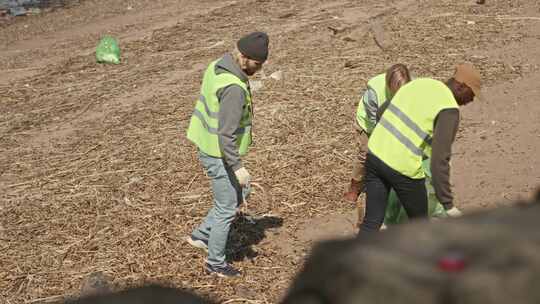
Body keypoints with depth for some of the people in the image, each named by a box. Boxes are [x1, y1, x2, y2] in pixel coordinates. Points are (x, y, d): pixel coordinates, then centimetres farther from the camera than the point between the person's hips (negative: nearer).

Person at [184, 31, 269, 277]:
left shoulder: (217, 67, 0)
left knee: (240, 194, 25)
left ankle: (201, 236, 31)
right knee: (226, 209, 8)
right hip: (220, 157, -9)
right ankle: (215, 263, 26)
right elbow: (226, 134, -30)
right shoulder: (234, 88, -30)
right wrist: (238, 167, -24)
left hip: (209, 149, 9)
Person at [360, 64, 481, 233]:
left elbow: (381, 112, 23)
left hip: (375, 153, 7)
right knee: (419, 221, 18)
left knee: (372, 222, 10)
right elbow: (439, 160, -20)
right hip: (403, 168, -7)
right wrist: (448, 205, -17)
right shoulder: (449, 110, -12)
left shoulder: (420, 83, 12)